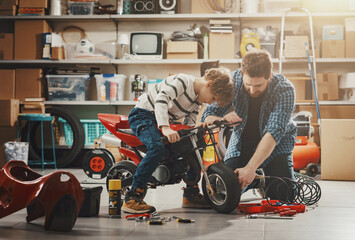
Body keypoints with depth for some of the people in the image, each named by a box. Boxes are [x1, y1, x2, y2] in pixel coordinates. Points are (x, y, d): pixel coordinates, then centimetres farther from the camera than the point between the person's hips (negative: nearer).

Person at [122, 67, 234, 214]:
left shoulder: (197, 99, 10)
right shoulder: (182, 81, -19)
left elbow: (190, 122, 11)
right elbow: (161, 99, -34)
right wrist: (165, 128, -45)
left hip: (164, 121, 9)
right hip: (143, 114, -9)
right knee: (157, 148, -34)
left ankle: (191, 194, 13)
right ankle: (132, 198, -32)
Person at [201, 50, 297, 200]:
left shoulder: (285, 90, -28)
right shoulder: (233, 80, -20)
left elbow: (274, 132, -37)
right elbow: (207, 116, -14)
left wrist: (250, 168, -47)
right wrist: (222, 120, -40)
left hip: (277, 143, -2)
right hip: (242, 140, 2)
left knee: (284, 194, -18)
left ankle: (263, 179, 17)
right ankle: (255, 181, 20)